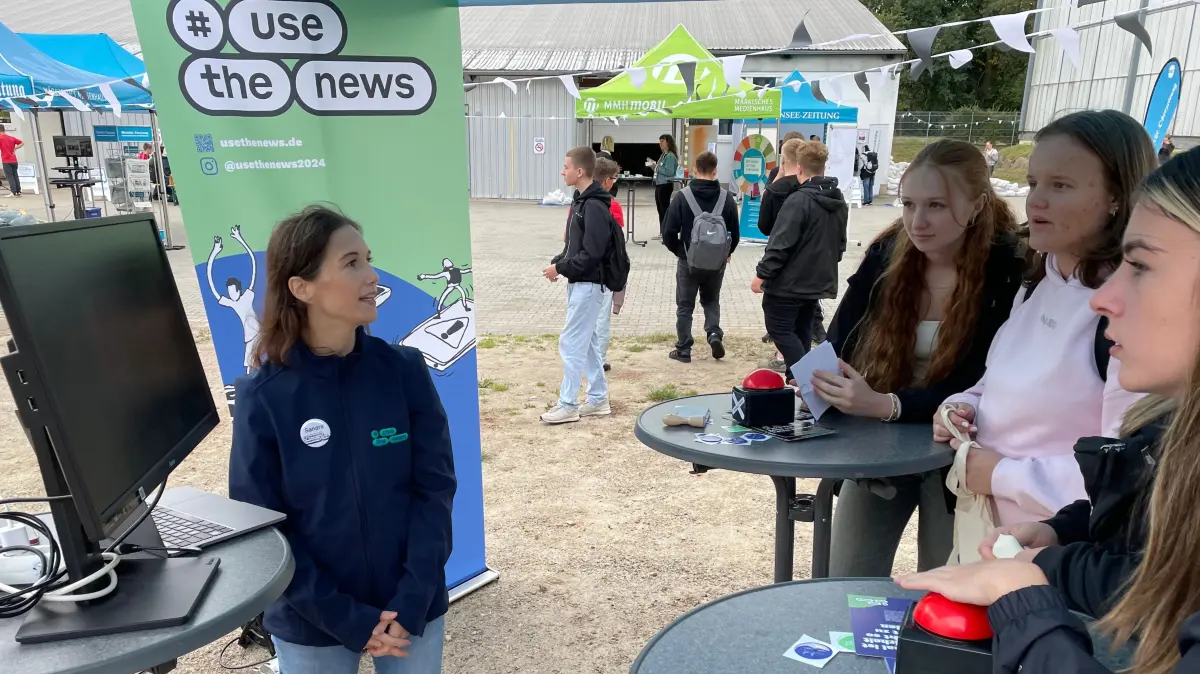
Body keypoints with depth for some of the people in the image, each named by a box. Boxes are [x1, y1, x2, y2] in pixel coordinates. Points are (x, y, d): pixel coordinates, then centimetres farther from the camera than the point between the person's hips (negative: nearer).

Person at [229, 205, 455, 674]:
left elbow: (435, 488, -7)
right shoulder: (262, 398, -13)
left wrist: (411, 602, -15)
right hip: (311, 626, -1)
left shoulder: (405, 371, -10)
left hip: (412, 610, 1)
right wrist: (348, 620, -14)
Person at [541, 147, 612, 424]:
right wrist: (558, 262, 3)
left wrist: (561, 268, -16)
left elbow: (592, 254, -23)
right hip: (579, 282, 10)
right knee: (586, 342, 14)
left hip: (589, 284, -10)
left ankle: (567, 405, 5)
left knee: (571, 343, -4)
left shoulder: (595, 207, -19)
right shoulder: (581, 201, 12)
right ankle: (598, 399, 23)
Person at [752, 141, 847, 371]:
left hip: (789, 281, -8)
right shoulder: (839, 202, 9)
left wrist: (762, 274, -15)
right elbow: (840, 244, 18)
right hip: (818, 281, 8)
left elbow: (780, 244, -22)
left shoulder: (799, 200, -19)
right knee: (802, 331, 17)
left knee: (779, 329, 0)